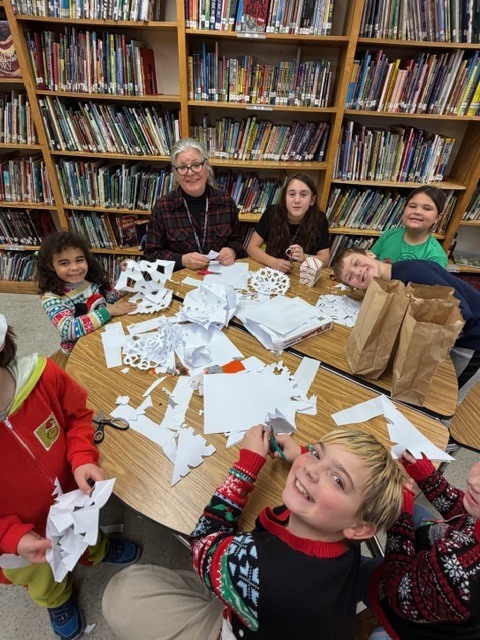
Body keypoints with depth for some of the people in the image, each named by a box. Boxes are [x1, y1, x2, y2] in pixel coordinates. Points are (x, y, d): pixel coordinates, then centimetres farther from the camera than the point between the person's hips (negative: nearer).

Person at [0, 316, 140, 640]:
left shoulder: (42, 374, -33)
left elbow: (78, 414, -12)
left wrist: (82, 458, -26)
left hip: (73, 496, 1)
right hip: (27, 538, -1)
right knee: (43, 584, 34)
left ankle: (99, 550, 73)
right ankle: (59, 600, 69)